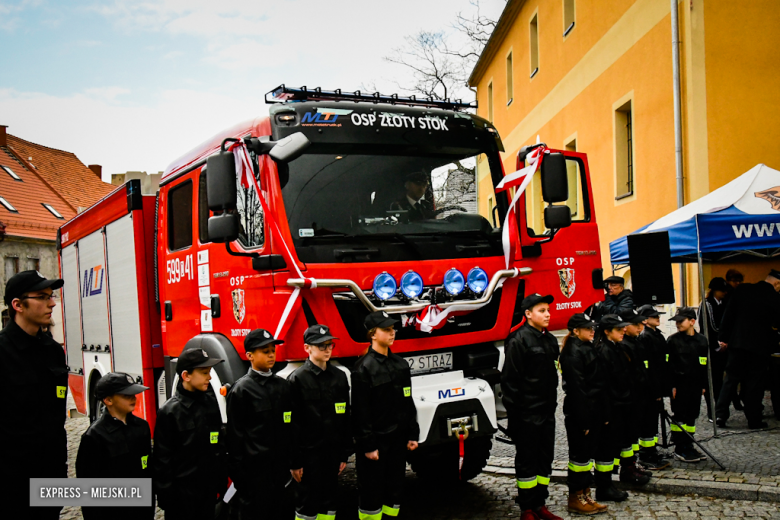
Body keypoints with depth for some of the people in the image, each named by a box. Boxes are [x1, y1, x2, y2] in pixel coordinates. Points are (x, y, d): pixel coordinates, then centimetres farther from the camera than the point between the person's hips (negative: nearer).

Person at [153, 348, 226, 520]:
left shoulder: (210, 402, 2)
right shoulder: (170, 412, -14)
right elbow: (162, 458, -12)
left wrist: (221, 480, 11)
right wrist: (165, 496, -11)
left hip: (209, 489, 5)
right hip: (182, 492, -5)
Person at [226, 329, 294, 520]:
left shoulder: (282, 386, 9)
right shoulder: (241, 390, -6)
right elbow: (235, 435, -8)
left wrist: (294, 461, 10)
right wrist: (237, 473, -9)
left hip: (279, 467, 5)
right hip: (254, 468, -5)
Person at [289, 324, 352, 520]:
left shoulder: (339, 377, 7)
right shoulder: (298, 379, -9)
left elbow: (345, 418, 11)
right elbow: (292, 424, -11)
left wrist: (345, 454, 9)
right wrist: (295, 461, -12)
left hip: (332, 452, 5)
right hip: (308, 453, -5)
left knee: (329, 500, 13)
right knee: (307, 503, 4)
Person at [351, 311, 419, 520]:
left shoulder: (401, 365, 9)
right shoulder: (363, 368, -11)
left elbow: (408, 404, 13)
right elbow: (361, 411, -14)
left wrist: (412, 435, 10)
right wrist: (367, 445, -15)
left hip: (397, 439, 6)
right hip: (375, 441, -6)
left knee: (395, 487, 12)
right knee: (371, 491, 3)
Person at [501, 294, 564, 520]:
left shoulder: (550, 340, 11)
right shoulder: (519, 340, -14)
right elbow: (510, 379, -16)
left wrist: (553, 403, 15)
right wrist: (514, 413, -18)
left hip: (547, 411, 8)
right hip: (527, 414, -8)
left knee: (545, 458, 14)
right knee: (527, 460, 2)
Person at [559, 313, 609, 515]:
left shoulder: (586, 349, 14)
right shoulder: (573, 353, -14)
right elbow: (576, 389, -19)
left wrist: (603, 414, 14)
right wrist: (583, 420, -20)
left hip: (592, 411, 9)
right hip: (579, 413, -9)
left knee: (587, 453, 14)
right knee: (580, 454, 0)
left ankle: (585, 495, 22)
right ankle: (576, 499, 10)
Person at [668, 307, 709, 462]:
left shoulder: (701, 340, 8)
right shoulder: (673, 340, -5)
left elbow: (704, 364, 13)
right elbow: (669, 364, -6)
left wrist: (703, 385, 11)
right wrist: (672, 385, -11)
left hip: (695, 384, 5)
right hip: (680, 383, -4)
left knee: (692, 415, 11)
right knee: (680, 416, -2)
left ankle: (688, 446, 22)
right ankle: (679, 449, 4)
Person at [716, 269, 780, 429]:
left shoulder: (742, 290, -1)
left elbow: (728, 314, 1)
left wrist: (723, 337, 6)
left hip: (737, 343, 2)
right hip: (760, 346, -2)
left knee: (730, 380, 8)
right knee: (755, 383, 6)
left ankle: (720, 414, 3)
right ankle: (754, 420, 11)